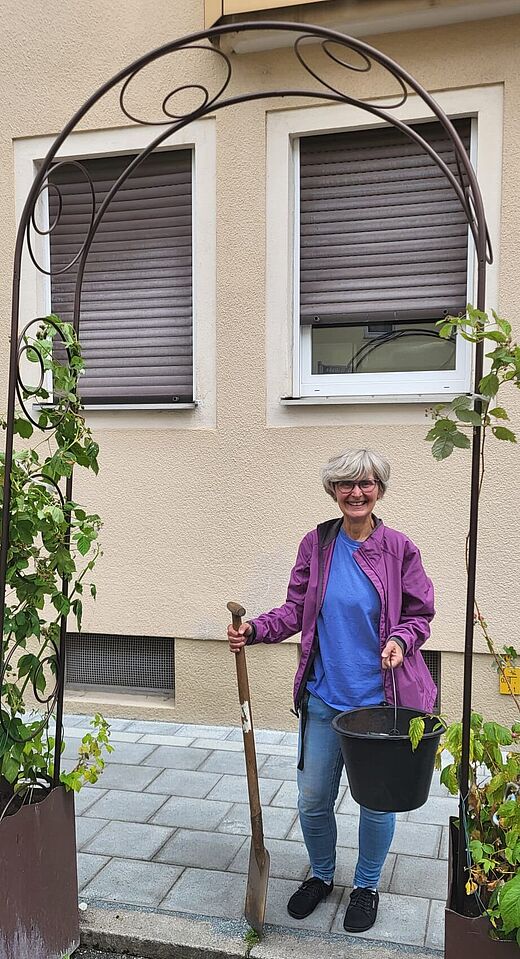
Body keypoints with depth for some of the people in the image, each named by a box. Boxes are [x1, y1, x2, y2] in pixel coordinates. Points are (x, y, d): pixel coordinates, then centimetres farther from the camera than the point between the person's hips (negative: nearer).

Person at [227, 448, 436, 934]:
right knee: (312, 799, 14)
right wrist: (254, 629, -14)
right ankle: (321, 875, 43)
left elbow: (418, 616, 1)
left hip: (380, 700, -2)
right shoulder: (316, 544, -1)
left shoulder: (399, 549, -6)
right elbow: (296, 610, 2)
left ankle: (366, 885, 41)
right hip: (323, 698, 2)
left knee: (377, 801, 13)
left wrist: (400, 640, -19)